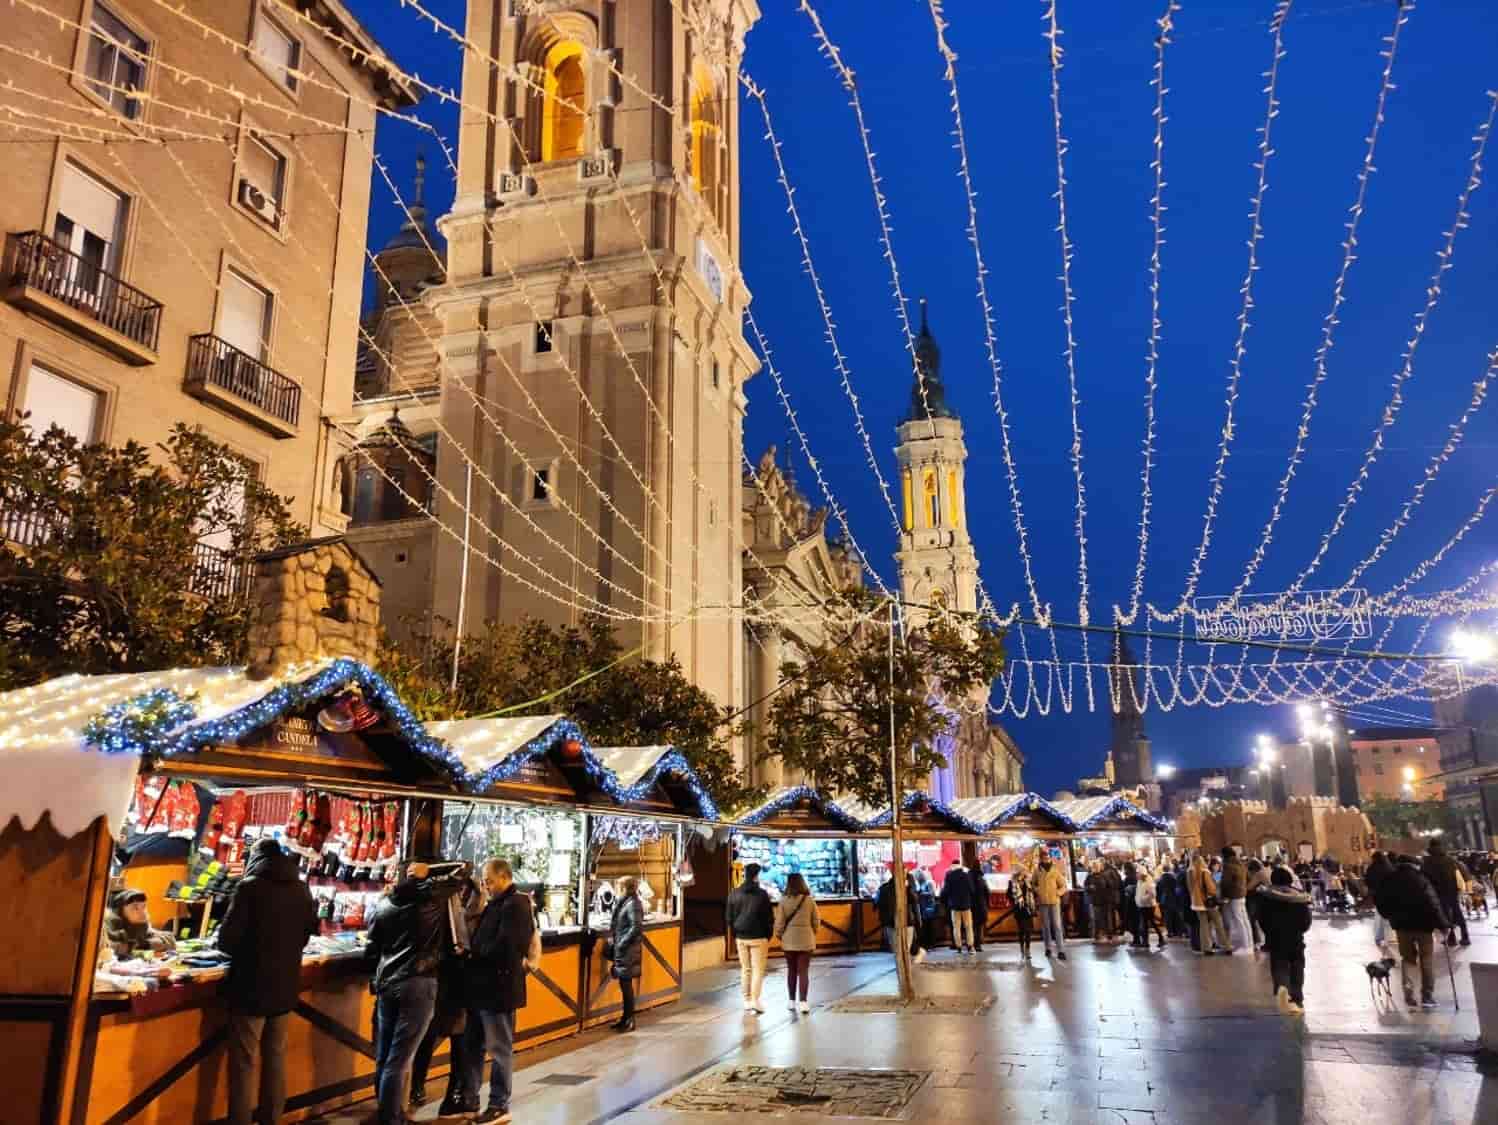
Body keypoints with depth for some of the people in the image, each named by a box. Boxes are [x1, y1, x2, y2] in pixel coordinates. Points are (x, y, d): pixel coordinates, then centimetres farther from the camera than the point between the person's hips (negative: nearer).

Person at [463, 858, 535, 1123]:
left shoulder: (515, 905, -16)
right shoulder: (496, 904, 15)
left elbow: (504, 947, -25)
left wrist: (474, 954, -12)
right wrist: (472, 952, 1)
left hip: (499, 987, -10)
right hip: (482, 985, 10)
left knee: (499, 1049, 3)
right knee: (472, 1046, 17)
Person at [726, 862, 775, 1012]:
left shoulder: (735, 893, 2)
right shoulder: (762, 894, -11)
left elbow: (729, 916, 7)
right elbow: (769, 917, -7)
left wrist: (734, 934, 15)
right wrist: (769, 934, 6)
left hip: (741, 937, 4)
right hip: (758, 938, -4)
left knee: (745, 969, 13)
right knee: (758, 969, 1)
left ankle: (747, 1000, 17)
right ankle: (755, 1000, -8)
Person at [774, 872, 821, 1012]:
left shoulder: (784, 900, -7)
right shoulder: (809, 900, -6)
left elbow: (779, 921, -6)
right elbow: (816, 921, 0)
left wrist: (779, 935, 10)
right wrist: (813, 934, 16)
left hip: (789, 940, 1)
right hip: (806, 940, -1)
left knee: (791, 970, 14)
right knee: (804, 971, 3)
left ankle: (791, 1001, 19)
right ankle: (803, 1002, -3)